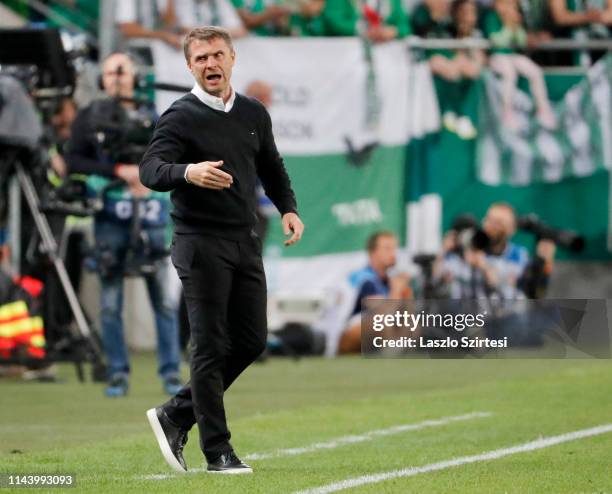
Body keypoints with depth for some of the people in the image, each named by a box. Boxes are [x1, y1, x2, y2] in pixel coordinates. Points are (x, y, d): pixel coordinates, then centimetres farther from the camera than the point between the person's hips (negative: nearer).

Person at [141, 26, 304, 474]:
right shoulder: (180, 117, -8)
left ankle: (176, 415, 20)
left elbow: (271, 167, 24)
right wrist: (188, 173, -41)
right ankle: (218, 450, 0)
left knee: (251, 342, 7)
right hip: (201, 244, -6)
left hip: (246, 241, 6)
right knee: (211, 347, -5)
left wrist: (288, 208, 7)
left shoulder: (255, 114, 10)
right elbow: (151, 170, -21)